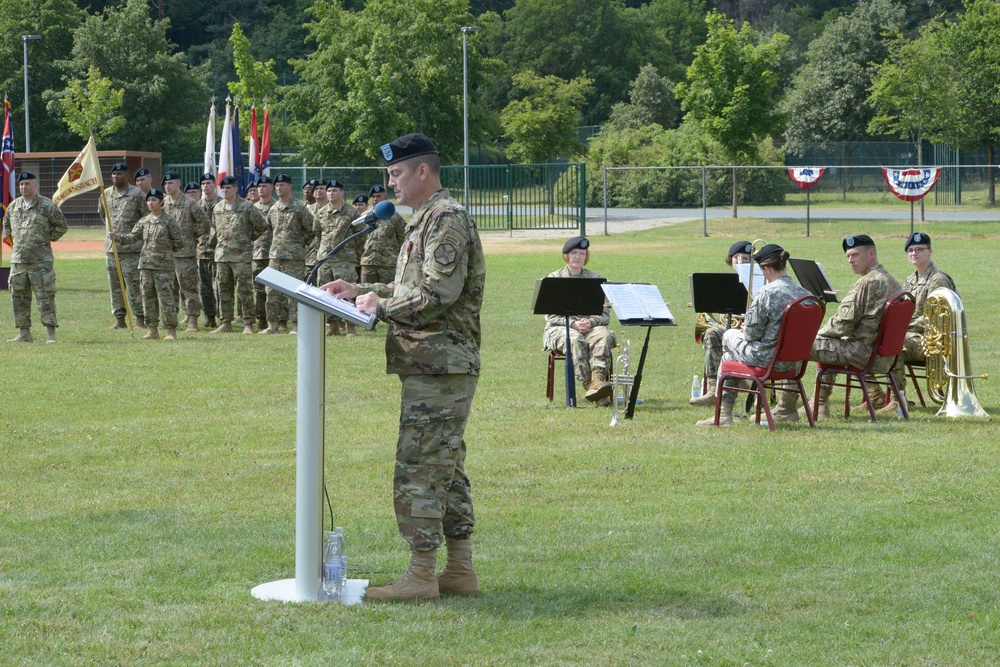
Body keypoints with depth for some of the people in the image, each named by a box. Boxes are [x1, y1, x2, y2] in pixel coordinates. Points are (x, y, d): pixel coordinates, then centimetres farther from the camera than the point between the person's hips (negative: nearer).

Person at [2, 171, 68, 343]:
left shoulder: (47, 205, -3)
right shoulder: (13, 206, 11)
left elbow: (61, 225, 4)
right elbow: (6, 224, 29)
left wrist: (48, 239, 1)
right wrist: (11, 240, 16)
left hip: (41, 260, -5)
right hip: (18, 260, 5)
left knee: (45, 297, -7)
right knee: (18, 297, 7)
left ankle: (50, 334, -5)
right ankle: (24, 333, 14)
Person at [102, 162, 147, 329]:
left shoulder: (137, 194, -6)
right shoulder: (106, 193, 11)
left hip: (131, 247, -6)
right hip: (111, 245, 6)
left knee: (133, 284, -7)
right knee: (115, 285, 7)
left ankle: (140, 318, -2)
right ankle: (119, 319, 14)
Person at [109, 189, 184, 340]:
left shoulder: (169, 220, -4)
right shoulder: (144, 221, 12)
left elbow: (180, 241, -2)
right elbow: (132, 237, 7)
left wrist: (166, 250, 4)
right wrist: (117, 237, -8)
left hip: (163, 266, -6)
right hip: (146, 265, 6)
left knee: (165, 298, -7)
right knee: (148, 298, 8)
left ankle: (171, 330, -1)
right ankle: (152, 330, 15)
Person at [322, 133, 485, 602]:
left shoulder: (447, 219, -14)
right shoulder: (427, 220, 19)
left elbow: (438, 294, -23)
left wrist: (381, 306, -12)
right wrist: (361, 292, 17)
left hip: (438, 365, -11)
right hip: (435, 365, 11)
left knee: (418, 468, -9)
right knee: (446, 468, 13)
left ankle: (421, 575, -6)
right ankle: (460, 571, 17)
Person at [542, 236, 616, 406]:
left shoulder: (595, 279, 15)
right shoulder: (554, 279, 9)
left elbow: (605, 314, 8)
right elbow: (550, 315, 1)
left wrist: (591, 322, -14)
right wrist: (572, 324, -16)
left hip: (591, 326, 2)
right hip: (559, 328, -2)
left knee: (604, 336, -33)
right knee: (575, 340, -36)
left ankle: (598, 381, -49)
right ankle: (589, 385, -45)